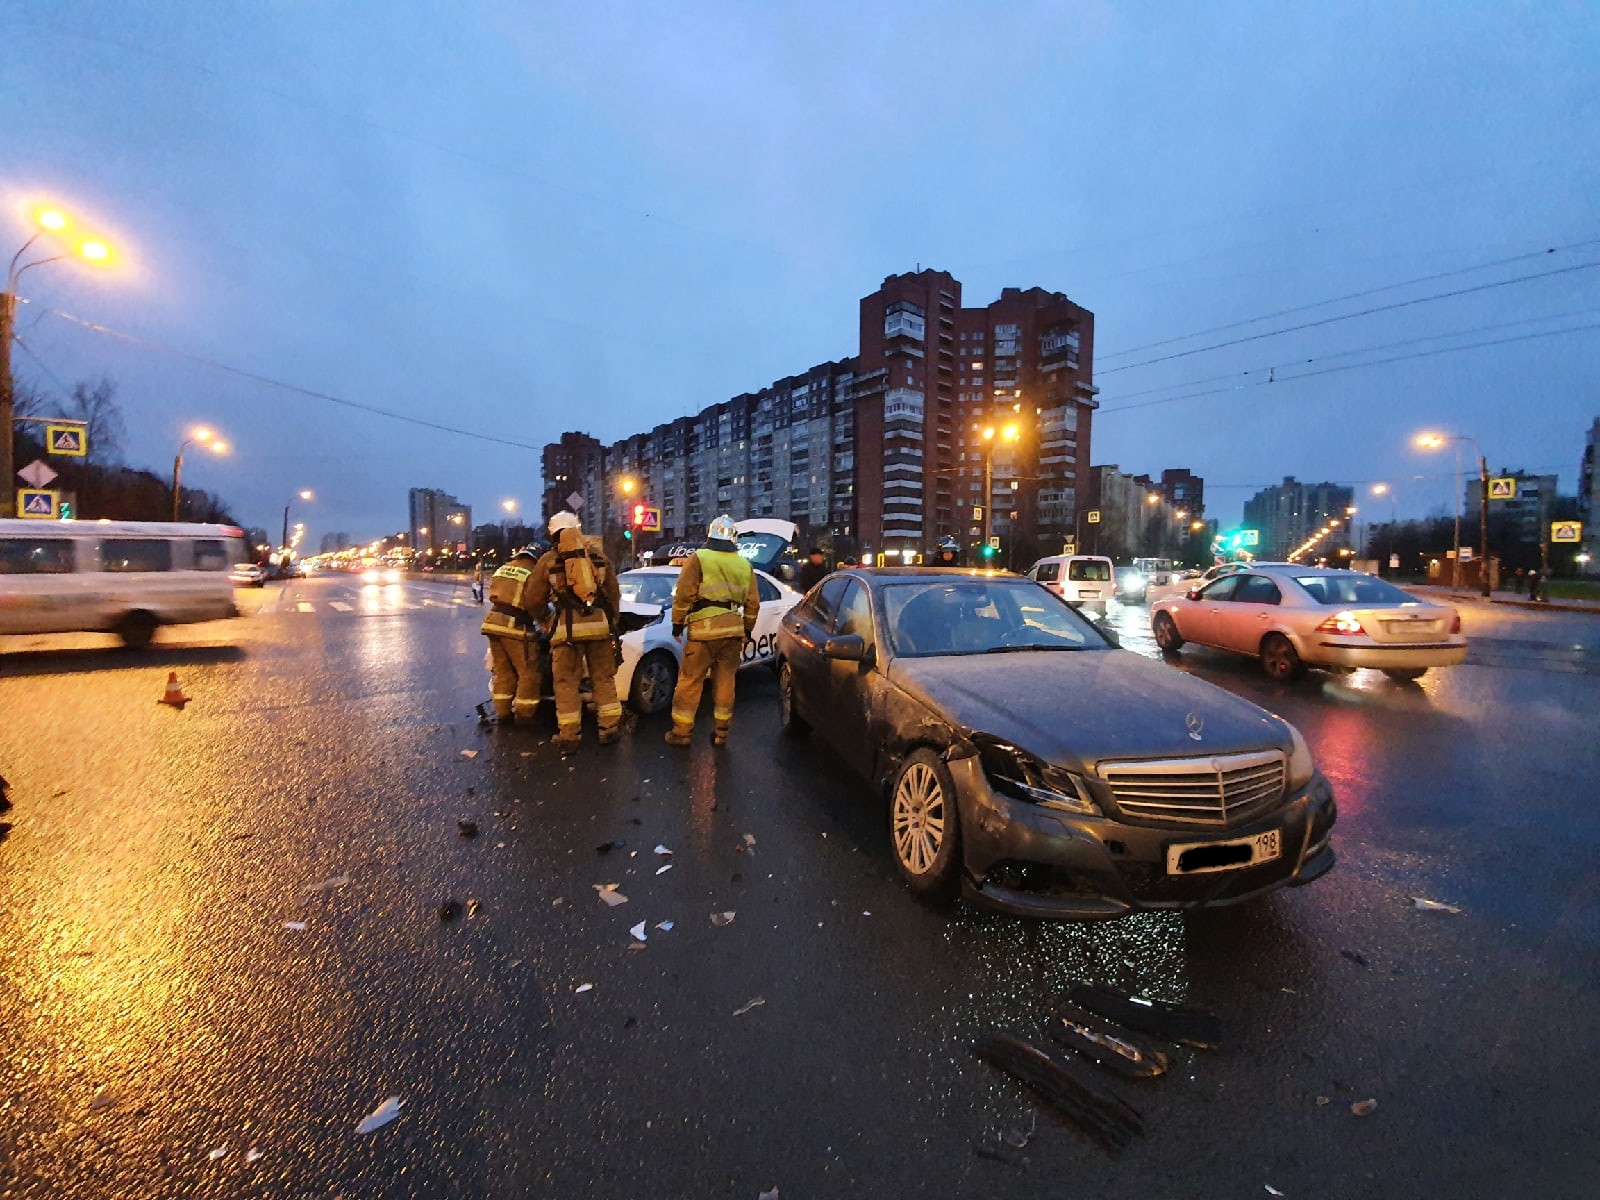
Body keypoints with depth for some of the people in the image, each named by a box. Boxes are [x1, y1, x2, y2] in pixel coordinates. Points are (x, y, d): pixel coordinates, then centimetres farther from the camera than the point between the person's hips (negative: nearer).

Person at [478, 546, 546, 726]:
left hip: (494, 622, 8)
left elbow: (494, 595, 19)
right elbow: (535, 602, -15)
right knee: (528, 672, 2)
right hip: (514, 627, -8)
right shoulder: (533, 573, -9)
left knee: (502, 671, 15)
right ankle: (524, 715, 5)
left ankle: (502, 713, 19)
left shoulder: (502, 569, 15)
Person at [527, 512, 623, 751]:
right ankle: (610, 728, 17)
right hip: (600, 622, 2)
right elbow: (614, 592, 14)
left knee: (566, 681, 7)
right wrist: (612, 620, 25)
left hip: (568, 626, -2)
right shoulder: (597, 554, 12)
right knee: (603, 678, 13)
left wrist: (544, 619, 31)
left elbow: (535, 597, 11)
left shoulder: (548, 559, 6)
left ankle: (569, 736, 8)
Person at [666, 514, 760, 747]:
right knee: (725, 681, 11)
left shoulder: (699, 558, -3)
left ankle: (681, 732, 8)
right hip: (733, 630, 5)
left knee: (690, 681, 3)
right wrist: (747, 629, 23)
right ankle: (721, 732, 17)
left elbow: (684, 594, -8)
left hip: (704, 629, -4)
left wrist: (677, 623, 2)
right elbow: (753, 603, 13)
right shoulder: (744, 565, 12)